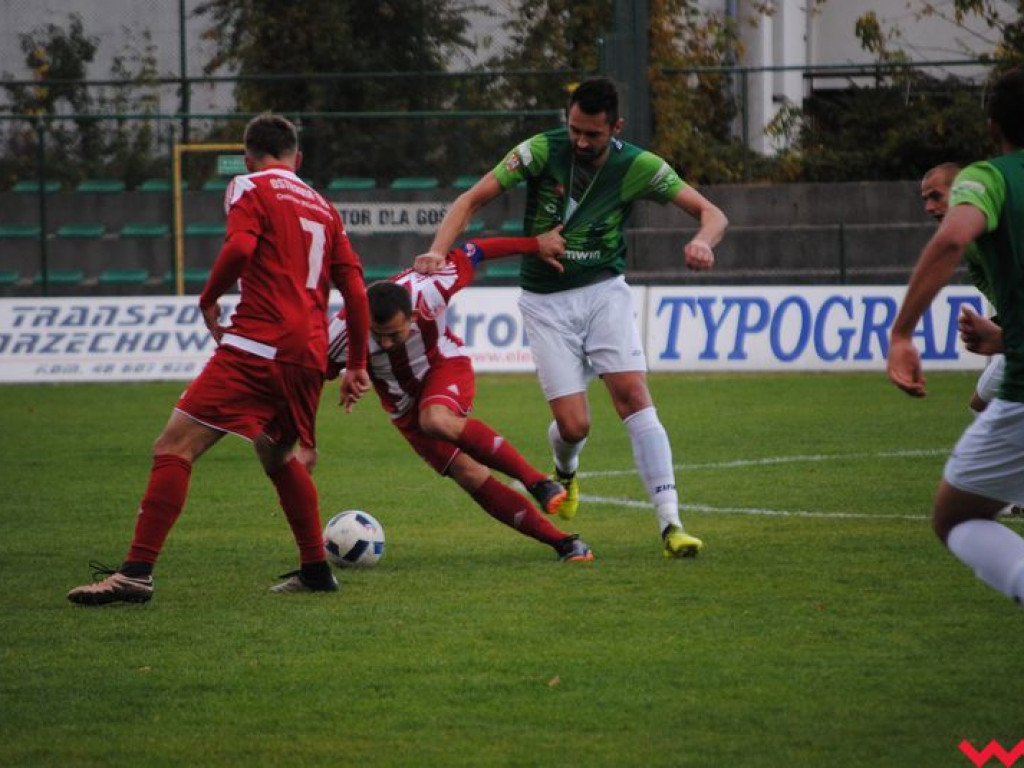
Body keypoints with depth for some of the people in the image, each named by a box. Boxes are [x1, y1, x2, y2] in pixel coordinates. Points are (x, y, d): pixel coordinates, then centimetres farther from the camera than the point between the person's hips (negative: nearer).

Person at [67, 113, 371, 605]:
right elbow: (355, 290, 19)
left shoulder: (250, 188, 5)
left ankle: (137, 573, -21)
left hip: (258, 345, -7)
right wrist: (357, 365, 25)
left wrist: (209, 300, 2)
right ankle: (315, 570, 31)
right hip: (309, 356, 7)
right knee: (277, 456, 30)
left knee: (174, 449, -10)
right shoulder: (323, 207, 23)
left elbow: (240, 247, -14)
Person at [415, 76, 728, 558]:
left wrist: (702, 241, -32)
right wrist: (438, 251, -23)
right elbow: (472, 199, -7)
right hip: (545, 301, 0)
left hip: (604, 292, 0)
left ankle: (670, 525, -21)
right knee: (573, 425, -9)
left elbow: (712, 214, -8)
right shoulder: (542, 151, -12)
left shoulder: (637, 167, -10)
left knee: (633, 396, -19)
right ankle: (565, 472, 31)